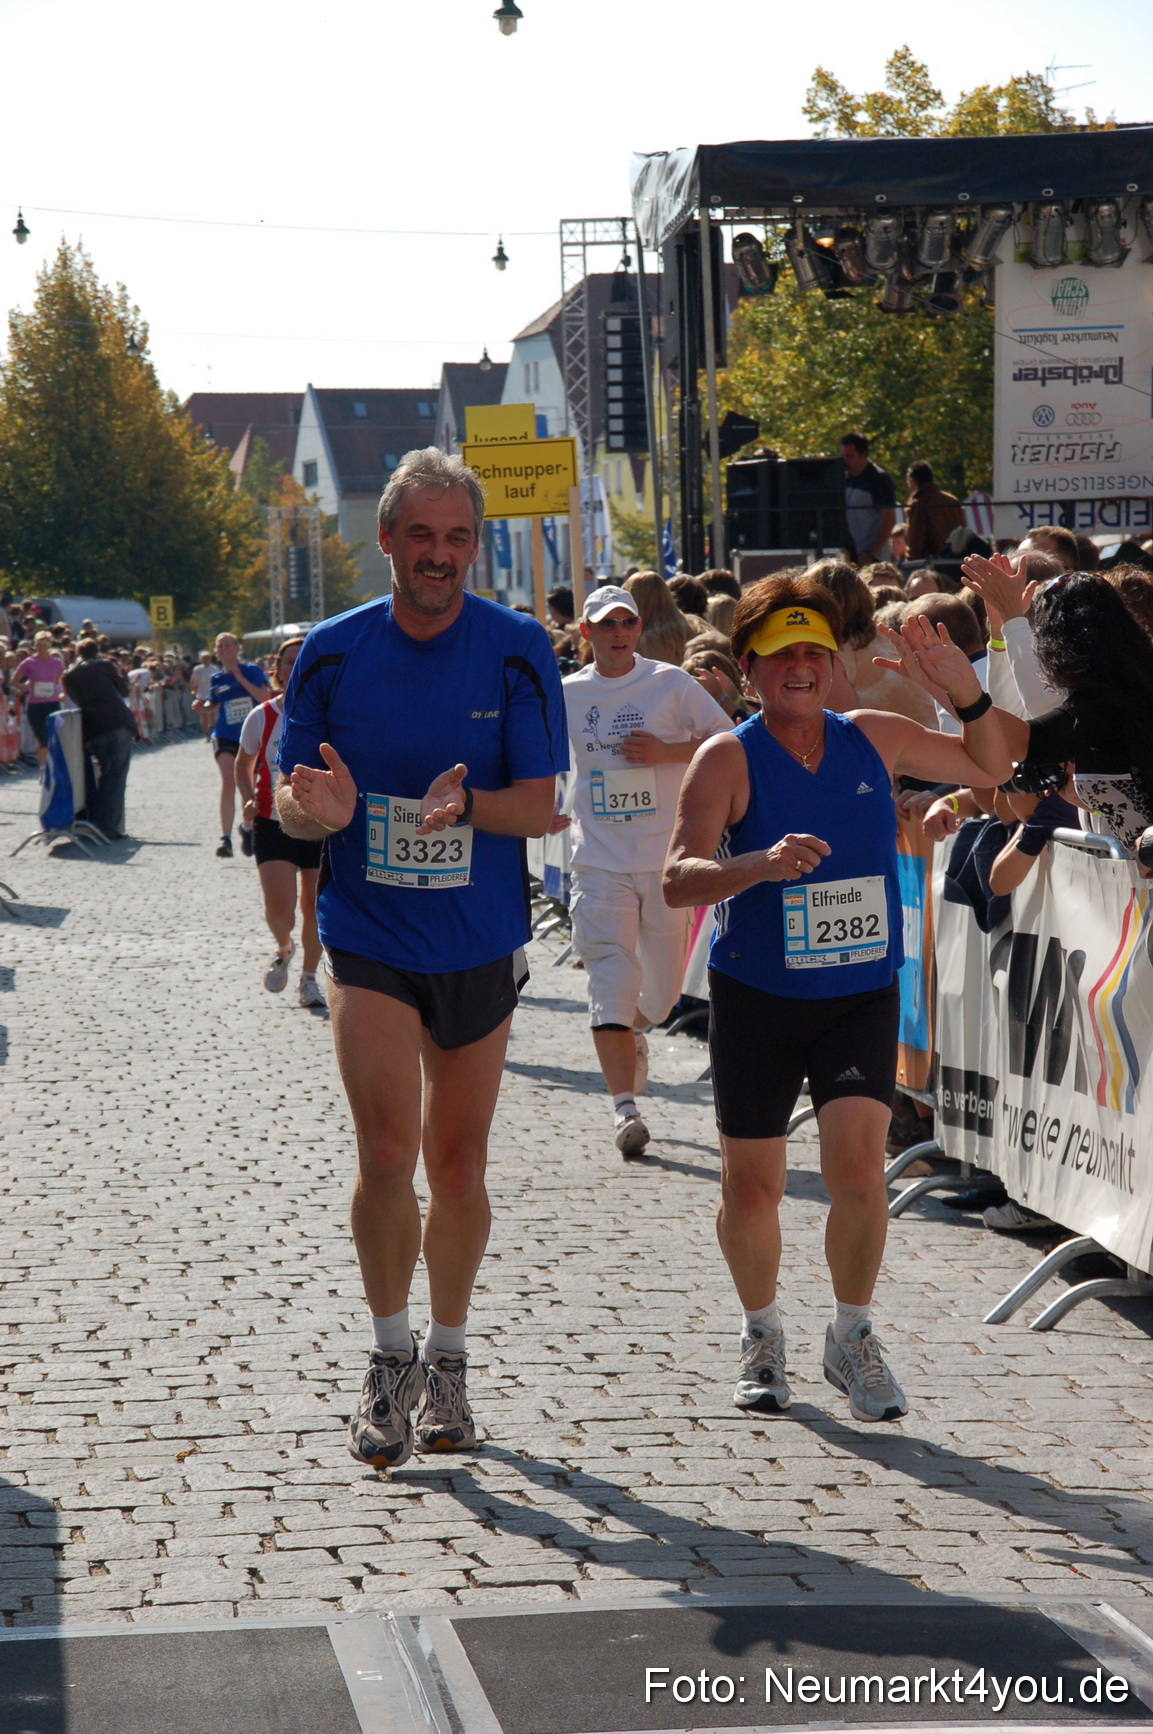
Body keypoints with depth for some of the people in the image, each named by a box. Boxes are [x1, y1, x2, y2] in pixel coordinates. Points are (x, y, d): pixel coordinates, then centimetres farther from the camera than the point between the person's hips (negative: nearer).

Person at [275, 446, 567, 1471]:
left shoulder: (519, 653, -6)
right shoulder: (332, 654, -3)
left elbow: (541, 807, -9)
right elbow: (289, 805, 0)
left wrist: (467, 804, -30)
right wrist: (315, 808, -24)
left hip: (480, 942, 1)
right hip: (368, 934, -1)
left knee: (458, 1162, 10)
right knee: (387, 1153, -13)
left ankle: (448, 1363, 27)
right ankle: (390, 1359, 4)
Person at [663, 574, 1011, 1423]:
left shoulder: (875, 738, 3)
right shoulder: (729, 758, -9)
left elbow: (991, 769, 17)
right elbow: (679, 879, -20)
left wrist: (965, 687, -1)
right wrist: (761, 863, -38)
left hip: (862, 996, 2)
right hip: (756, 1000, -2)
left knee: (858, 1164, -15)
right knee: (751, 1187, 5)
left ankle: (852, 1336, 6)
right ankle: (763, 1336, 31)